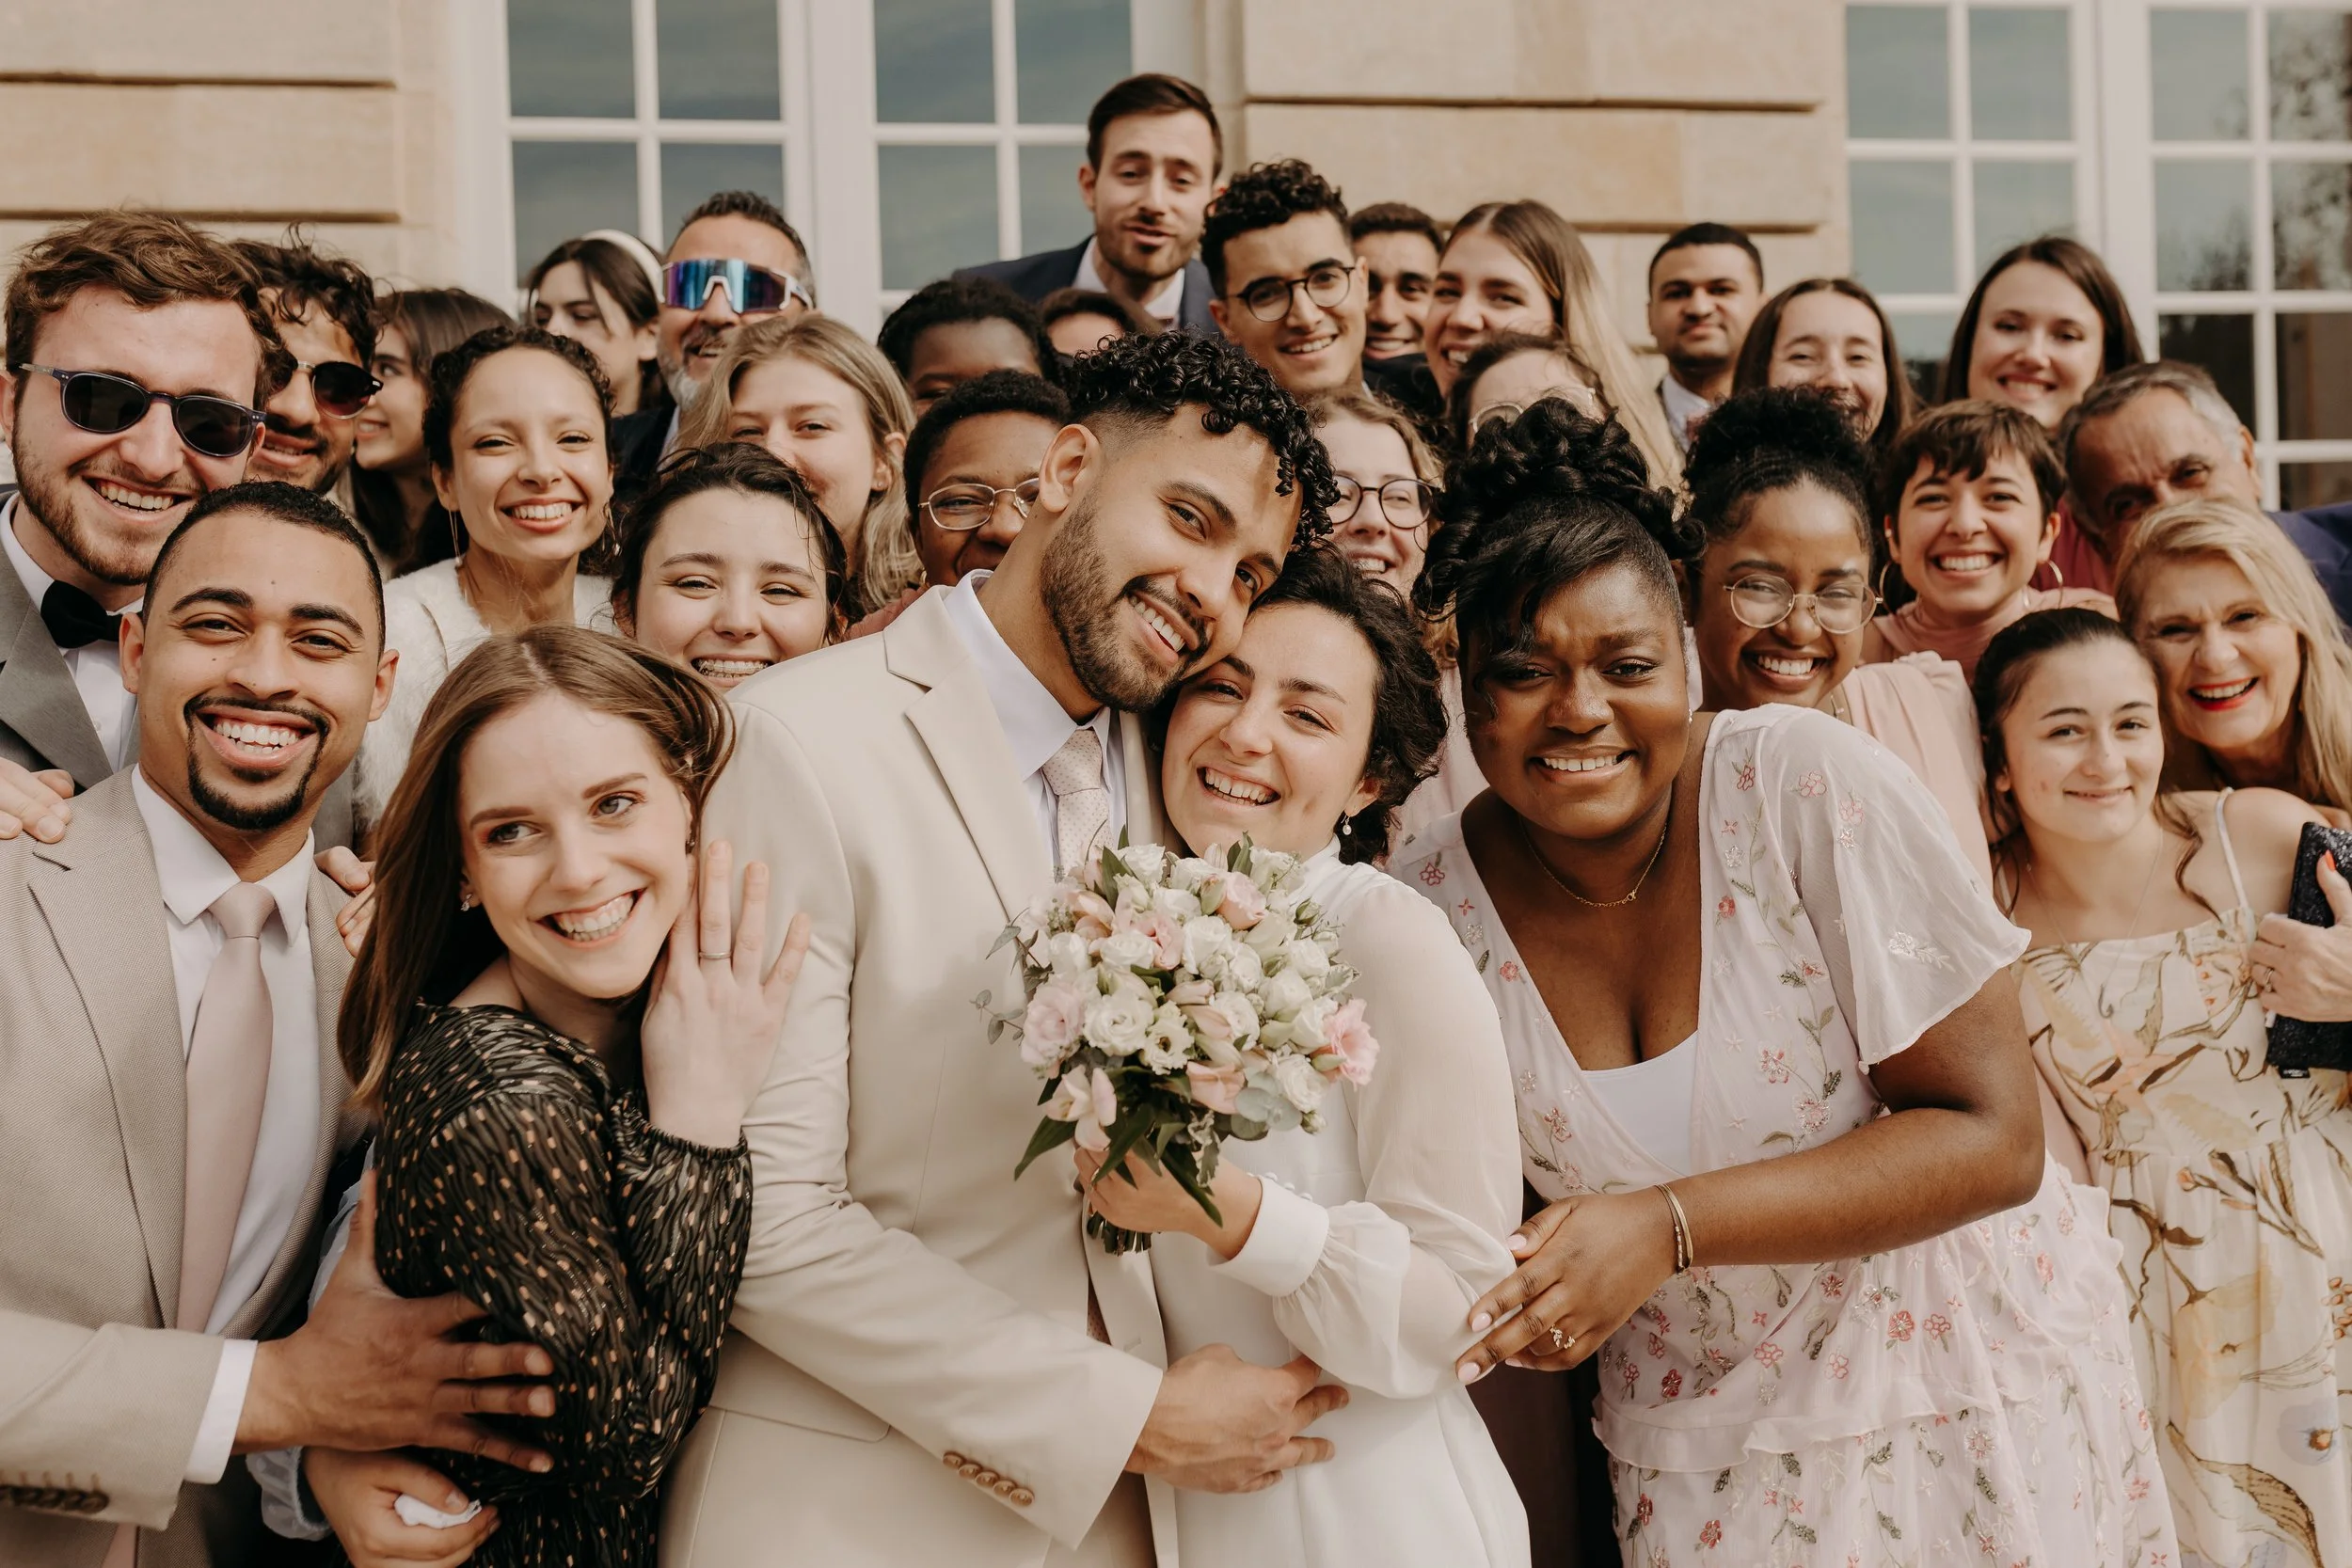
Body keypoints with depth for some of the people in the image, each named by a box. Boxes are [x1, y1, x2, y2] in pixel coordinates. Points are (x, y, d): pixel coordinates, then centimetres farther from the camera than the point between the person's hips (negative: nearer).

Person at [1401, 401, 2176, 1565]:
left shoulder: (1811, 785, -20)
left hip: (1966, 1400, -2)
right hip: (1698, 1451, 2)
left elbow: (1994, 1140, -20)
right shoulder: (1431, 904, -12)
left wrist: (1672, 1226, -29)